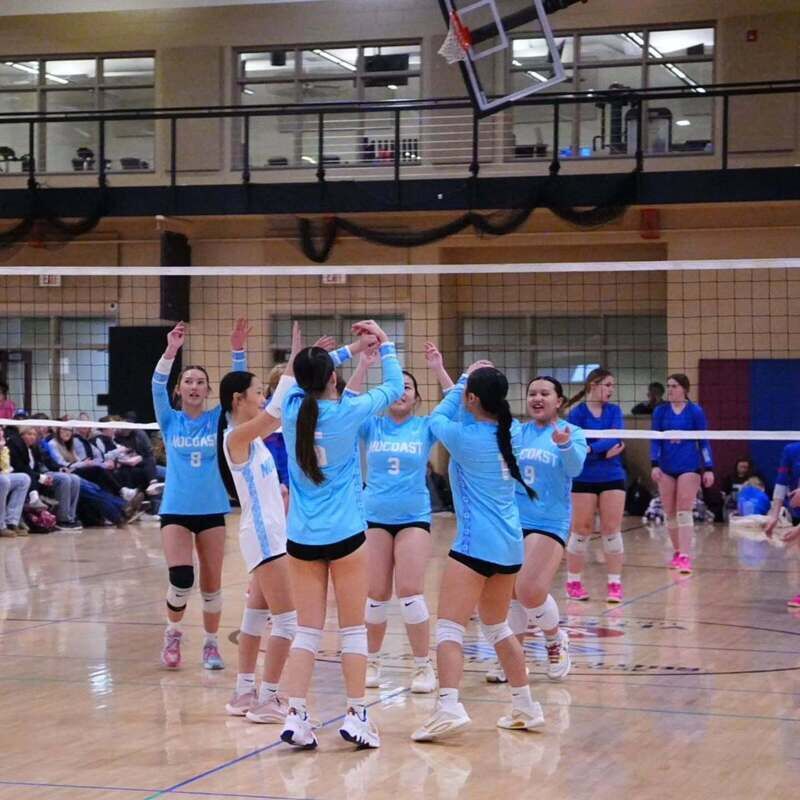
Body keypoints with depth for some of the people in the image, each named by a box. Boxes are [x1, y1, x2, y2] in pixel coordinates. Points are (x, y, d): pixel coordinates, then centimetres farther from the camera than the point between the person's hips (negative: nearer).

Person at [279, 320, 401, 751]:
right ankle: (356, 716, 7)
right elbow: (394, 388, 6)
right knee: (353, 629, 6)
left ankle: (295, 716, -2)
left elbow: (310, 379, 21)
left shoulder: (293, 406, -2)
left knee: (307, 630, 6)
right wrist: (383, 343, 18)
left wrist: (352, 348, 30)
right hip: (345, 536, -3)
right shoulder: (349, 410, -11)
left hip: (301, 539, 3)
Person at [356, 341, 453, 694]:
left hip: (414, 518, -1)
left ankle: (424, 666, 1)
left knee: (410, 593, -9)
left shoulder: (425, 427, 2)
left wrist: (439, 370, -18)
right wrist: (363, 366, -21)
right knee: (376, 595, 5)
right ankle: (372, 661, 21)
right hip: (375, 517, 1)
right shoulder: (371, 426, 3)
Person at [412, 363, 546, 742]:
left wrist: (463, 380, 19)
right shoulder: (511, 431, 4)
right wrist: (477, 381, 15)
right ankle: (526, 707, 27)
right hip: (510, 544, 8)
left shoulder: (464, 437, -12)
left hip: (476, 544, -8)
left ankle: (449, 707, -28)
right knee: (496, 626, 22)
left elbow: (438, 417, 10)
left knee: (449, 627, -11)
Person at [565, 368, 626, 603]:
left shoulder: (614, 411, 6)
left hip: (612, 478, 3)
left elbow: (616, 438, -10)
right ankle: (573, 582, 13)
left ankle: (615, 584, 4)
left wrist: (591, 448, -23)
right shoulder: (577, 413, -4)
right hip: (584, 479, -3)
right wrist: (604, 451, -20)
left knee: (612, 530, 1)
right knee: (581, 530, 3)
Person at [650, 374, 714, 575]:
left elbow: (703, 441, 1)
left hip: (689, 467, -3)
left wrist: (708, 469, -3)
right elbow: (655, 440, 5)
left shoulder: (695, 411, 0)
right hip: (666, 468, 3)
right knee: (670, 513, 7)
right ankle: (677, 552, 19)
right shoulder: (660, 411, 6)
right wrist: (655, 464, -8)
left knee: (684, 511, -11)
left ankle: (685, 556, -15)